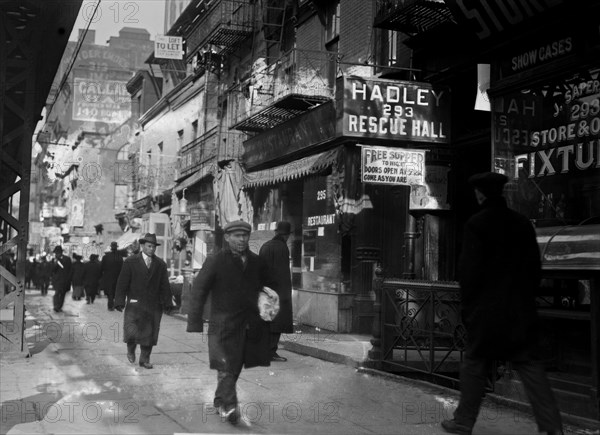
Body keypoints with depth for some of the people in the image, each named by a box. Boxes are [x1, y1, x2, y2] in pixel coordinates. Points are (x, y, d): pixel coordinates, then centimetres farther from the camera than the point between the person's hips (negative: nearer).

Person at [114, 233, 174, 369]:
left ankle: (144, 360, 13)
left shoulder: (160, 264, 10)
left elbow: (164, 286, 10)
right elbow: (122, 283, -1)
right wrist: (120, 301, -9)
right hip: (135, 305, -2)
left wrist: (167, 303, 4)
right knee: (132, 332, -7)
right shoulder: (130, 262, 2)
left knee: (149, 334, 2)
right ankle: (131, 350, 23)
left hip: (154, 306, 2)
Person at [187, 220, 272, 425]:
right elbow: (198, 290, -5)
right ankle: (229, 406, -7)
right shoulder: (215, 261, -4)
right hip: (224, 324, -4)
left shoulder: (257, 262, 9)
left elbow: (264, 289, 23)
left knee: (235, 367, 12)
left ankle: (220, 401, 29)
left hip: (250, 325, 5)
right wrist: (195, 323, -10)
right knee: (226, 367, -9)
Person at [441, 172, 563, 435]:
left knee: (475, 365, 7)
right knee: (527, 364, 8)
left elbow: (469, 269, -11)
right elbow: (535, 268, 9)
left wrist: (466, 305, -3)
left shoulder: (477, 224, -10)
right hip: (521, 310, 5)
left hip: (486, 309, -4)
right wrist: (526, 297, 17)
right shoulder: (522, 223, 6)